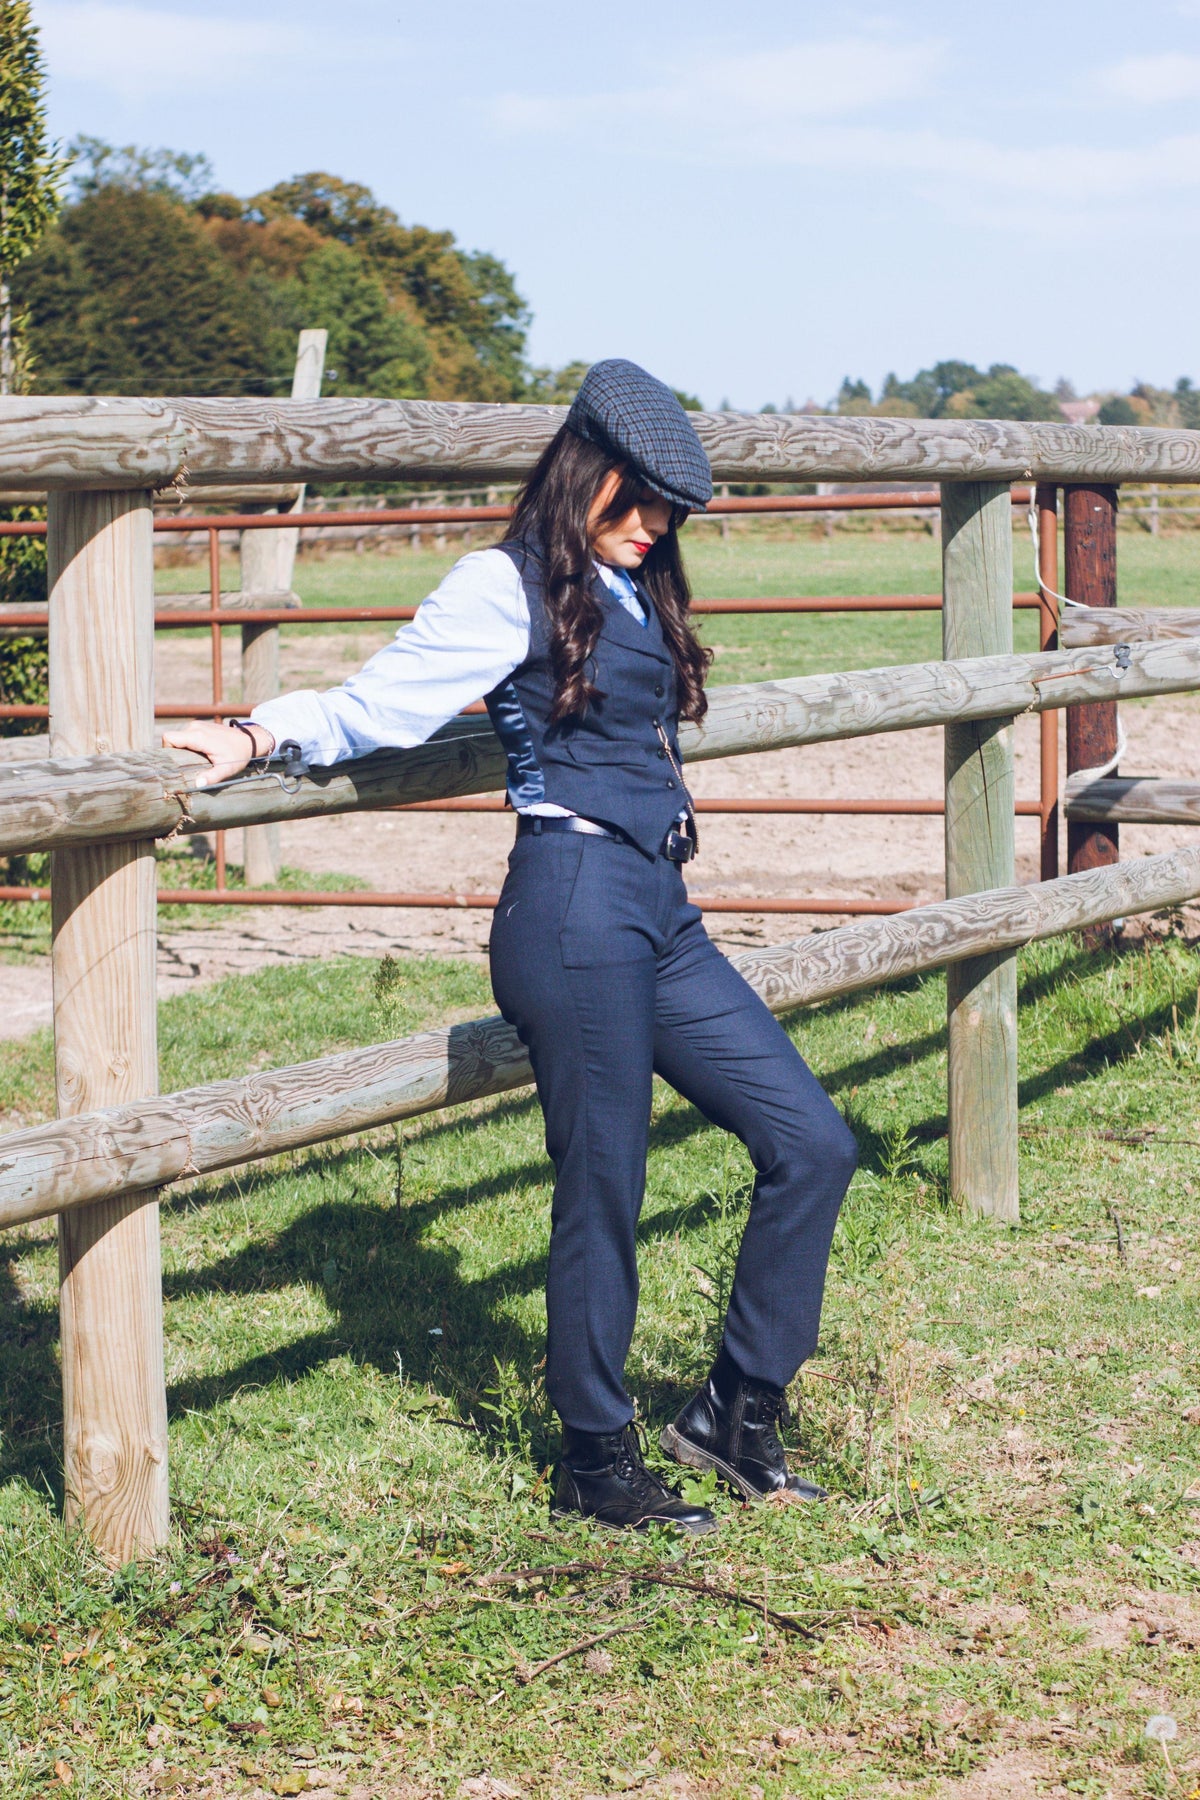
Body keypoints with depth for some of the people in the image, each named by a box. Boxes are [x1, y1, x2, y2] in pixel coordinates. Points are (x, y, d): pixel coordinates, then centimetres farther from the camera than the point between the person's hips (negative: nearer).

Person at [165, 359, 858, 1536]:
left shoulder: (634, 591, 18)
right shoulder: (508, 585, -4)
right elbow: (380, 703, -7)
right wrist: (261, 734, -18)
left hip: (660, 912, 9)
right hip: (576, 907, -9)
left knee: (812, 1144, 7)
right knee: (602, 1193, 0)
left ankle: (736, 1410, 18)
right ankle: (595, 1461, 16)